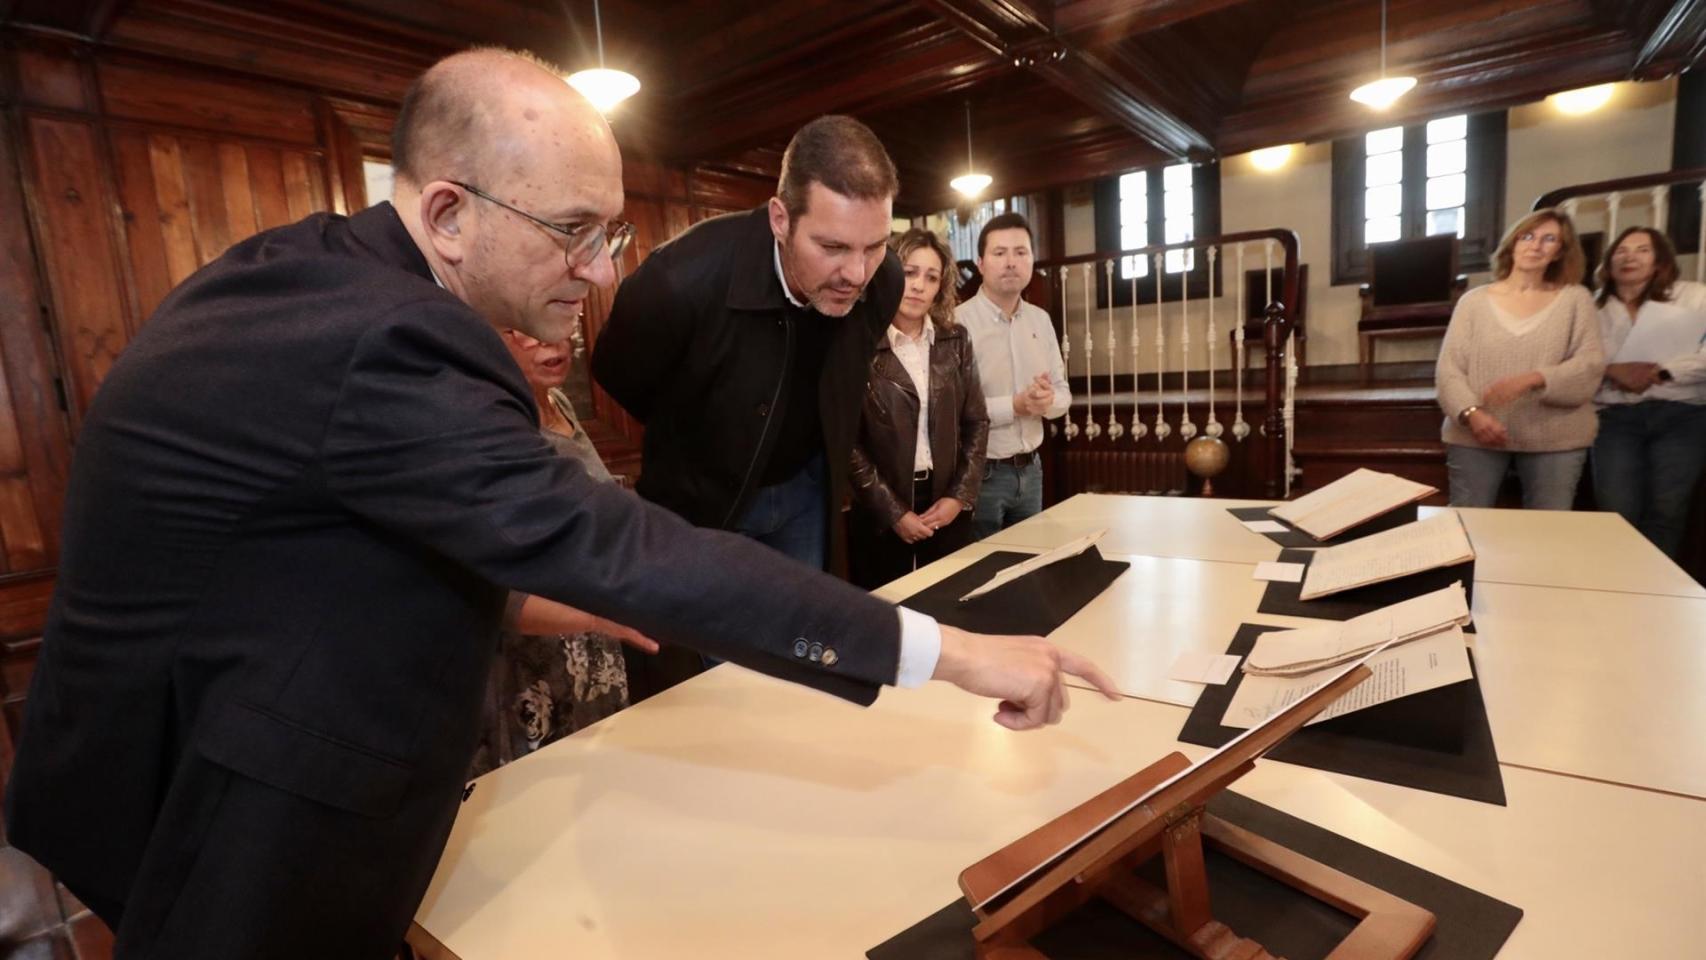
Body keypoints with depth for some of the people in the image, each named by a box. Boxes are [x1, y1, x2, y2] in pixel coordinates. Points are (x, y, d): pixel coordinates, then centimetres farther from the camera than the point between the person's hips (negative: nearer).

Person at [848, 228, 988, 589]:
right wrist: (893, 512, -12)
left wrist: (961, 495, -3)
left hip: (947, 509, 4)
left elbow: (977, 422, 7)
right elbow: (848, 440, -11)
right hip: (880, 516, -3)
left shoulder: (955, 341, 5)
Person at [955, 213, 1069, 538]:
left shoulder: (1041, 320, 7)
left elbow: (1063, 392, 10)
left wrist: (1048, 400, -12)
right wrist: (1014, 405, -24)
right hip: (980, 473, -6)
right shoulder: (958, 322, -14)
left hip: (1030, 469, 6)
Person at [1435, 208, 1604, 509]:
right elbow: (1447, 369, -2)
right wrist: (1471, 413, -18)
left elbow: (1590, 365, -1)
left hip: (1556, 439, 1)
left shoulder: (1575, 298, 8)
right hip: (1475, 436, -1)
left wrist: (1532, 380, -20)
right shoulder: (1475, 300, 5)